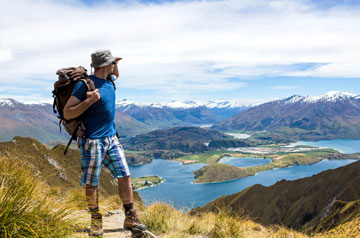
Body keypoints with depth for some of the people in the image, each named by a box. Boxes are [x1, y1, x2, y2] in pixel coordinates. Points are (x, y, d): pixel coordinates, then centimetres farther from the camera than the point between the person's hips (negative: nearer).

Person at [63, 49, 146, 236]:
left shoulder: (108, 79, 10)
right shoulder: (85, 84, -14)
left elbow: (116, 75, 38)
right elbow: (67, 113, -14)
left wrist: (116, 65, 16)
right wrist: (88, 102, -27)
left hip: (111, 138, 7)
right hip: (92, 140, -7)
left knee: (124, 175, 2)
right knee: (91, 183, 3)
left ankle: (130, 219, 12)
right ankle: (96, 222, 21)